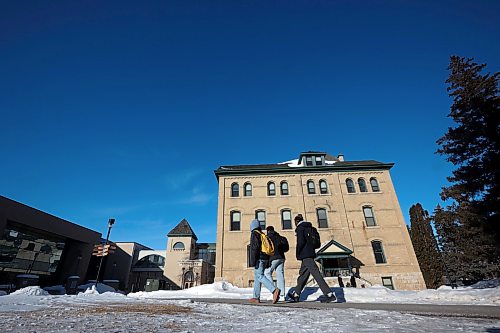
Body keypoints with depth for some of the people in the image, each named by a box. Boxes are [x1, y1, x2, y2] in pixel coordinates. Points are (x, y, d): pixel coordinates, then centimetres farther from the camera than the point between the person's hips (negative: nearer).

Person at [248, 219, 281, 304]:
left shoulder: (254, 234, -5)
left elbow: (255, 247, -16)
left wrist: (253, 260, -17)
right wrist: (267, 263, 22)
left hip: (259, 259, -9)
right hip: (265, 258, 9)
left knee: (259, 276, -13)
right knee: (257, 277, 13)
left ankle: (274, 290, -28)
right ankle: (256, 297, 13)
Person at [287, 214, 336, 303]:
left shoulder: (300, 228, -7)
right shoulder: (309, 228, 17)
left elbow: (301, 241, -19)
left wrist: (297, 253, -8)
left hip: (305, 255, -9)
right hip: (310, 253, 9)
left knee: (315, 273, -11)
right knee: (303, 274, 14)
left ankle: (329, 295, -13)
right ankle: (296, 295, 23)